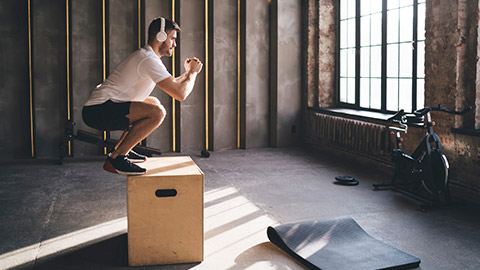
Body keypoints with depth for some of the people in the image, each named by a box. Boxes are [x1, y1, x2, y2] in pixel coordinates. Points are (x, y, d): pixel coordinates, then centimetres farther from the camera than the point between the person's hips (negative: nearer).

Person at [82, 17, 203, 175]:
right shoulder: (149, 60, -15)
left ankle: (121, 150, 19)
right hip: (97, 111, -11)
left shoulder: (145, 56, 18)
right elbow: (180, 94, -19)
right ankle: (115, 159, -17)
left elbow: (171, 86, 34)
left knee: (154, 103, 26)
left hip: (99, 107, 11)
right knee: (157, 112, -26)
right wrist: (193, 72, -1)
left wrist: (187, 73, 21)